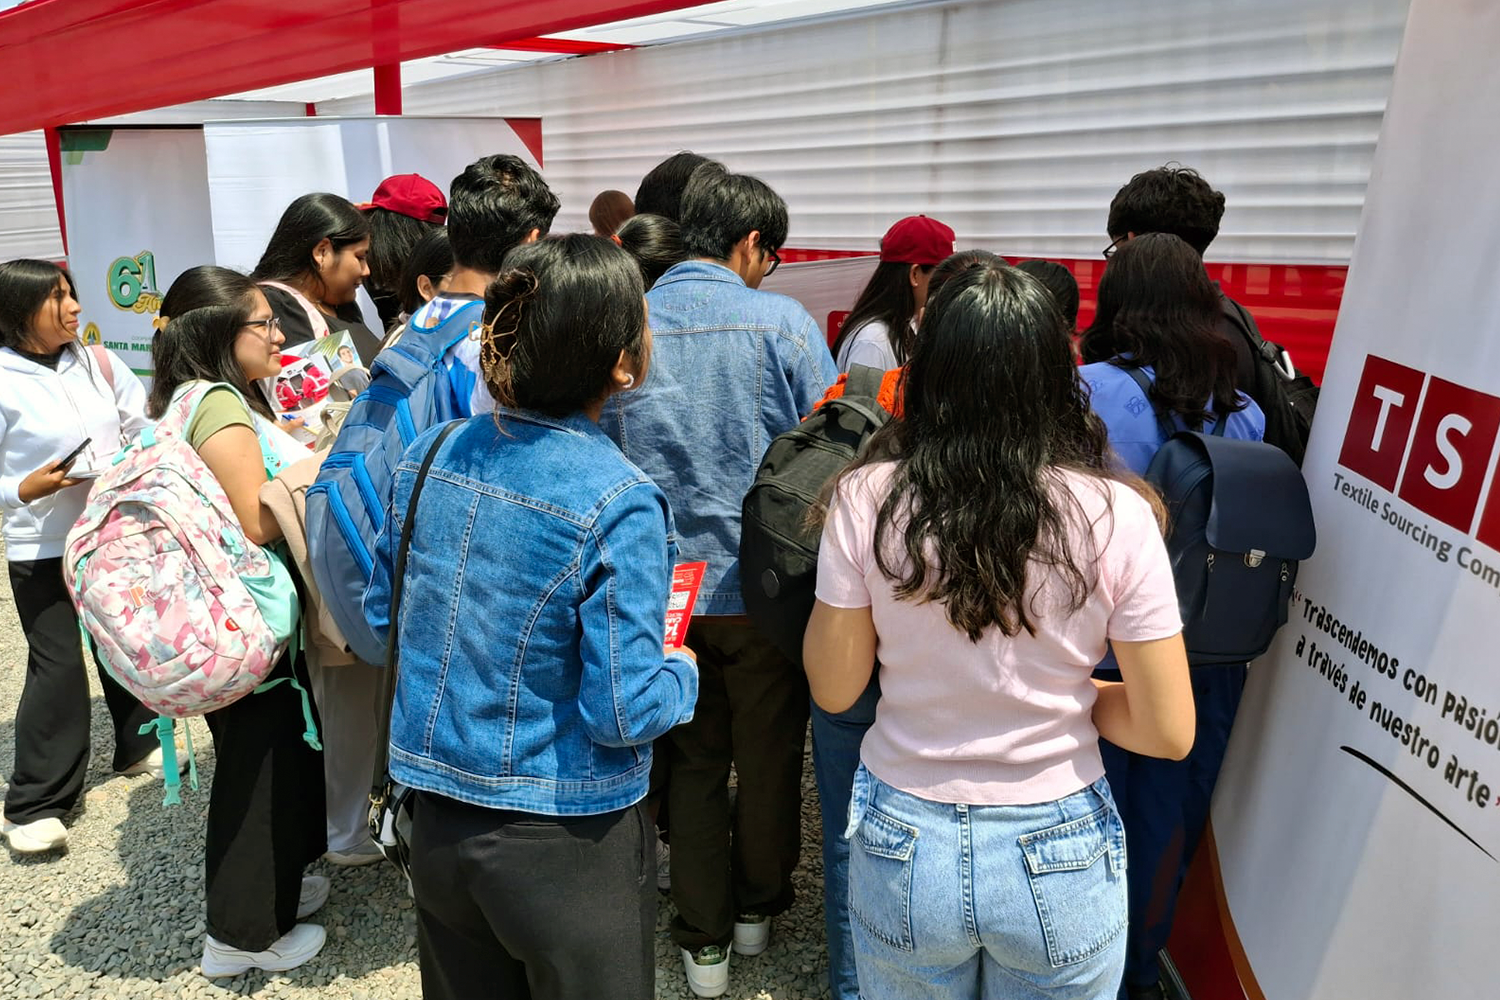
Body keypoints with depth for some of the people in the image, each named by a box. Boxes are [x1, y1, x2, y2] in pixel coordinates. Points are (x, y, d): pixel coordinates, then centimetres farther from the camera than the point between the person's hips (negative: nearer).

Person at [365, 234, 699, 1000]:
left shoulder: (430, 455, -7)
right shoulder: (620, 505, -25)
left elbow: (383, 613, 6)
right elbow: (623, 715, -21)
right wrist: (682, 673, -2)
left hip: (437, 825, 6)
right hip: (563, 850, -5)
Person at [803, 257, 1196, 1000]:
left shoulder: (867, 499, -17)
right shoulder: (1114, 514, -17)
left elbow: (834, 689, -6)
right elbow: (1168, 733, -11)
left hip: (903, 848, 1)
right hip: (1060, 857, 0)